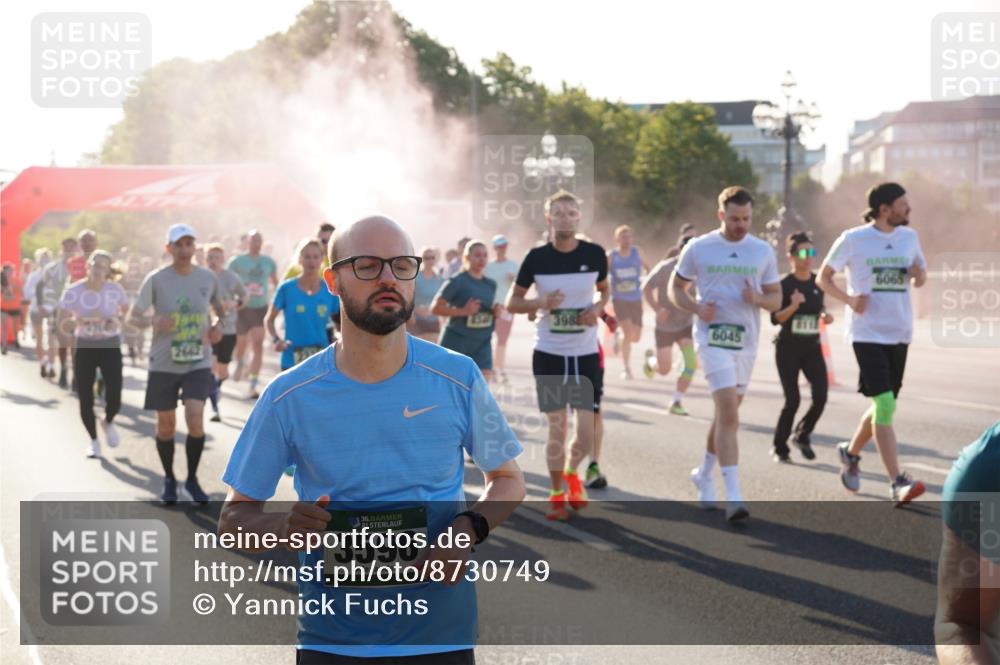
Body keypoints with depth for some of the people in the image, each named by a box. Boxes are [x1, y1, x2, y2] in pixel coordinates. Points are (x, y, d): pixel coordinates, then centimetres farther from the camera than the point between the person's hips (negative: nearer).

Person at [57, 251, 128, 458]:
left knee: (114, 398, -12)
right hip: (84, 349, 0)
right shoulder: (73, 291, -10)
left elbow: (128, 313, 9)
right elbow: (61, 323, -9)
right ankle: (93, 440, 24)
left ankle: (108, 423, 25)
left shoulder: (115, 289, -8)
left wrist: (118, 320, -10)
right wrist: (80, 320, -25)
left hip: (110, 348, 0)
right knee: (85, 399, 0)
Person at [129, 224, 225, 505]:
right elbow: (132, 316, -5)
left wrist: (218, 325, -4)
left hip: (198, 363, 1)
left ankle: (192, 479, 6)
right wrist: (153, 323, -26)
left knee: (195, 419, -15)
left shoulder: (208, 278, 1)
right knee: (166, 425, 8)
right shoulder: (156, 279, -7)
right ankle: (169, 479, 30)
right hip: (164, 363, -1)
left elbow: (219, 309, 18)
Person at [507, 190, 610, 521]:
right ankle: (556, 494, 19)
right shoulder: (537, 257, -5)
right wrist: (541, 303, -17)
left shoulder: (595, 254, -2)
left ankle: (571, 473, 29)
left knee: (587, 429, -2)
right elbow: (512, 302, 3)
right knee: (557, 427, 2)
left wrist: (598, 308, -6)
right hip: (548, 353, -1)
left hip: (586, 352, 1)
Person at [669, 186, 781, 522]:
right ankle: (733, 497, -20)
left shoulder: (763, 252, 6)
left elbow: (776, 298, 11)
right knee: (729, 413, -17)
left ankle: (705, 474, 39)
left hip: (747, 341, 4)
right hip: (712, 338, -4)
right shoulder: (698, 248, -1)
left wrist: (758, 298, -12)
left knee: (726, 413, 16)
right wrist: (696, 308, -11)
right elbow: (676, 287, 9)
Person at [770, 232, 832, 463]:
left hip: (812, 347, 4)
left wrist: (824, 314, -1)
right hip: (788, 348, -4)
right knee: (792, 400, -4)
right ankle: (779, 448, 14)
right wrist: (793, 306, -29)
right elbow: (775, 318, -13)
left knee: (820, 397, -8)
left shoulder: (818, 282, 4)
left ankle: (803, 436, 18)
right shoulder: (785, 284, -10)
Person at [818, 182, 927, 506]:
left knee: (883, 406, 13)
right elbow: (823, 278, 2)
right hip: (867, 333, -6)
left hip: (899, 334, 6)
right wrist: (850, 300, -14)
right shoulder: (853, 239, -6)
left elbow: (920, 279, 20)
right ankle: (898, 483, -17)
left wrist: (919, 275, -4)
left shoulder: (909, 237, 9)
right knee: (885, 405, -16)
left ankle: (851, 452, 39)